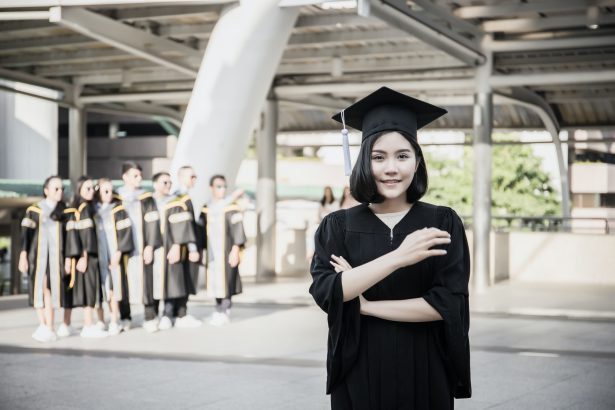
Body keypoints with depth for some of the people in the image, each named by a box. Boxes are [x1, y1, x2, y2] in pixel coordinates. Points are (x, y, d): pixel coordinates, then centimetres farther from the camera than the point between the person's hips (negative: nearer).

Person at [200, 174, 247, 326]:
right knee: (215, 281, 6)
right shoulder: (206, 209, 9)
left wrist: (235, 249, -15)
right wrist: (203, 251, 11)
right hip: (212, 252, 5)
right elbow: (202, 231, 14)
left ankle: (223, 312, -1)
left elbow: (237, 230, -8)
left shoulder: (231, 207, -5)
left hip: (226, 251, -4)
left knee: (225, 281, -6)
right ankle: (221, 310, 15)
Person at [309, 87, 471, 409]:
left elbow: (448, 303, -12)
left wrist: (365, 306, -13)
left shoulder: (443, 223, -2)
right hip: (359, 375, 0)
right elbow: (324, 292, -16)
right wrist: (397, 257, -24)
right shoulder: (337, 226, 0)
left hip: (424, 374, 0)